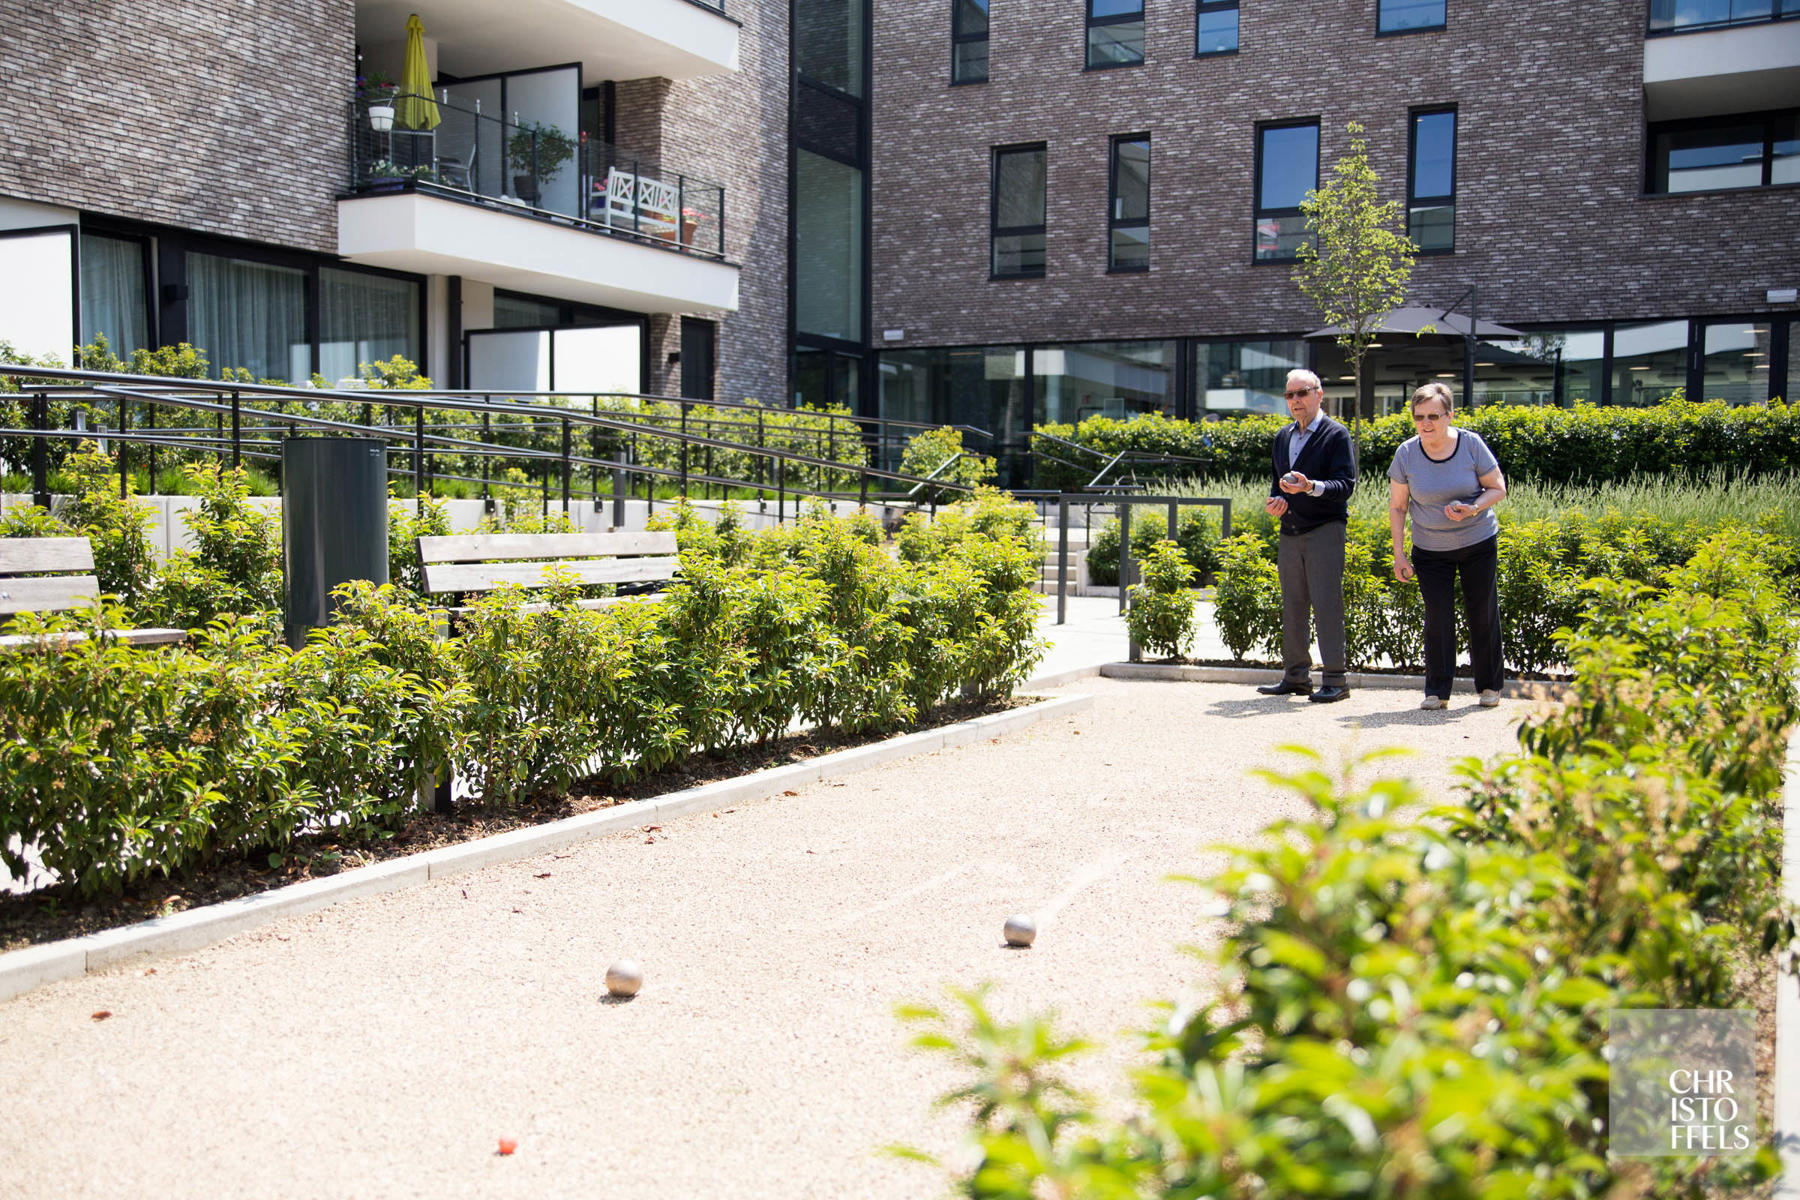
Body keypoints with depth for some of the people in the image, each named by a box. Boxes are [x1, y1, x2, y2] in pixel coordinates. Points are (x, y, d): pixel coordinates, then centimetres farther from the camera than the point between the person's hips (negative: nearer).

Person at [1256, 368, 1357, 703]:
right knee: (1292, 607, 9)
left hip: (1325, 531, -7)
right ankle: (1296, 676, 17)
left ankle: (1334, 679, -5)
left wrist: (1311, 486, -28)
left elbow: (1345, 484, -12)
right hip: (1290, 533, 7)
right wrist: (1274, 500, 5)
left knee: (1326, 604, -9)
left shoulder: (1336, 435, -4)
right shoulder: (1282, 438, 17)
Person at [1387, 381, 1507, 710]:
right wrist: (1399, 554, -5)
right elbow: (1397, 507, -1)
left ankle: (1489, 686, 20)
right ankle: (1437, 691, 7)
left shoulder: (1471, 444, -12)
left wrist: (1473, 509, -23)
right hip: (1430, 550, 1)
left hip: (1478, 543, 0)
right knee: (1437, 617, -3)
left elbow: (1498, 488, -3)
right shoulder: (1406, 453, -8)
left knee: (1482, 614, 5)